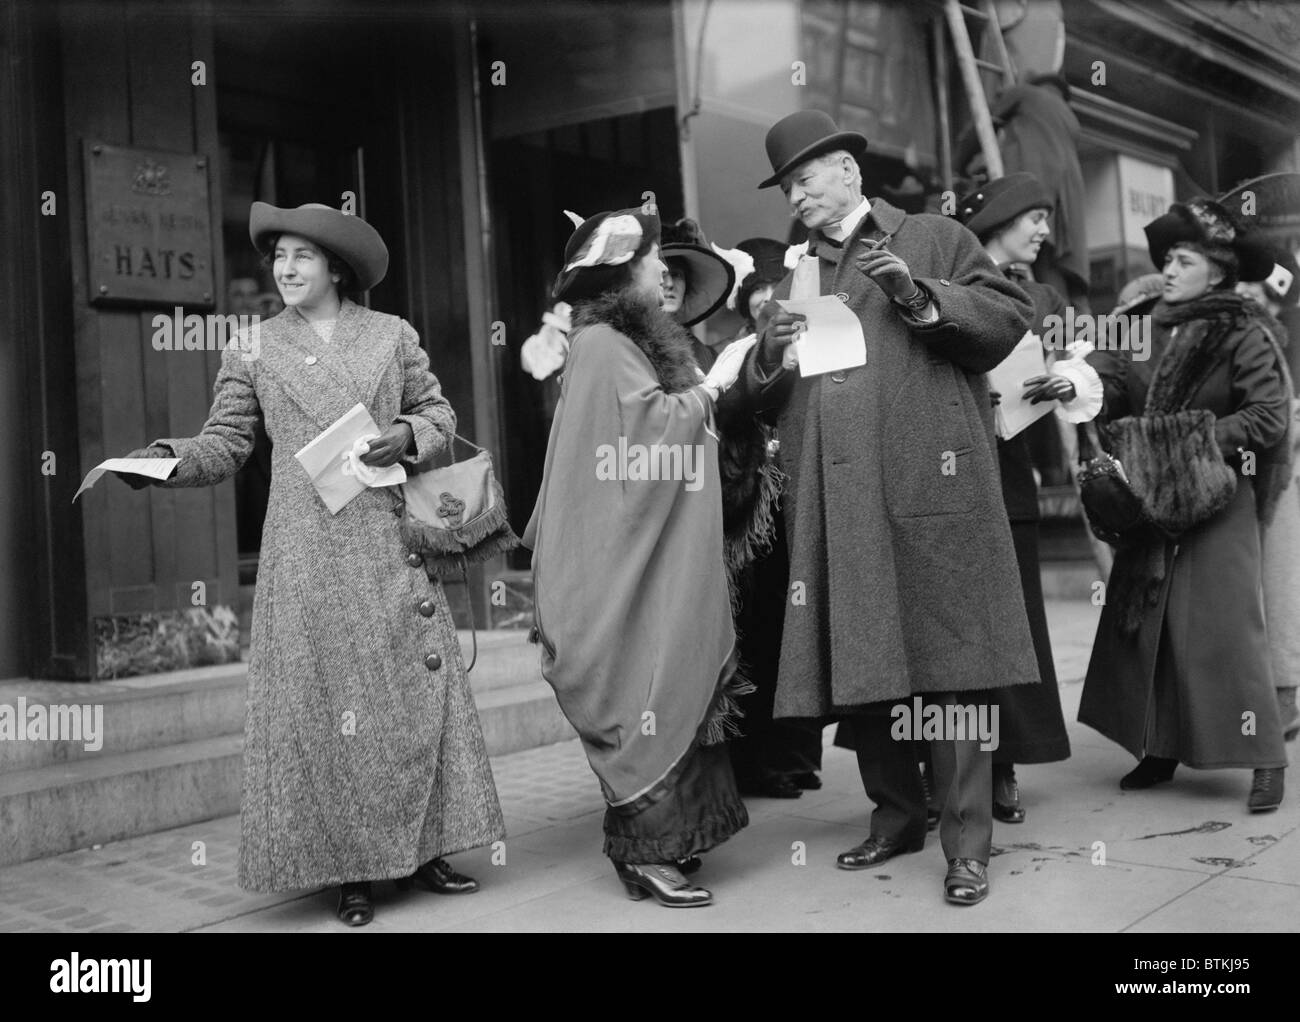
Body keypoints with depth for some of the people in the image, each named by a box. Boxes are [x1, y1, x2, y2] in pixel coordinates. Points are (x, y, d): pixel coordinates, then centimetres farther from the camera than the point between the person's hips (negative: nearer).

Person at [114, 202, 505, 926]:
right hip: (306, 553, -1)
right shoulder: (252, 351, 7)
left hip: (392, 542, 1)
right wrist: (167, 457, -13)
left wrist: (407, 436, -7)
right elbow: (226, 444, 4)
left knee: (416, 687, 2)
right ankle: (352, 869, 11)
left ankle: (422, 850, 15)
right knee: (324, 699, 0)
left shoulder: (393, 335, 8)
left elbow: (439, 412, 13)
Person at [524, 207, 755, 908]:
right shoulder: (603, 345, -10)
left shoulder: (638, 341, 19)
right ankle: (646, 852, -1)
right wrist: (712, 385, -7)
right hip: (631, 560, -9)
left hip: (662, 553, 9)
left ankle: (661, 840, 14)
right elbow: (652, 424, -19)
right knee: (648, 693, -7)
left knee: (673, 688, 8)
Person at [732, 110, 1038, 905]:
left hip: (931, 488, -5)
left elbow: (1012, 317, 1)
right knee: (859, 668, 7)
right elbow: (754, 399, 20)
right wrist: (768, 357, -1)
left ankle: (969, 844, 1)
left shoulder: (936, 239, 11)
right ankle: (897, 816, 23)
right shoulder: (794, 274, 23)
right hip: (836, 504, 5)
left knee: (949, 664, -6)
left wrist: (920, 296, -10)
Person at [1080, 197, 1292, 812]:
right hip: (1153, 500, 6)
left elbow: (1270, 414, -9)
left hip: (1217, 498, -5)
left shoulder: (1243, 334, -5)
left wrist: (1203, 440, -14)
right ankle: (1158, 749, 16)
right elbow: (1120, 400, 4)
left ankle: (1264, 760, 2)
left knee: (1223, 626, -7)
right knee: (1146, 623, 5)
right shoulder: (1152, 330, 10)